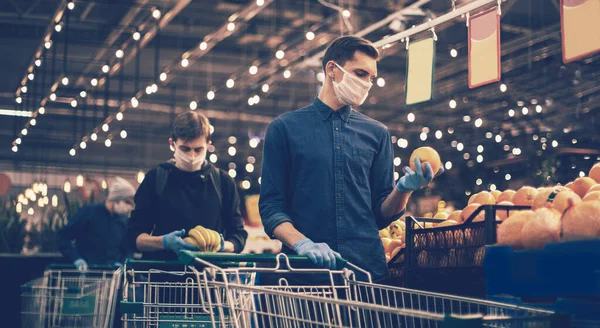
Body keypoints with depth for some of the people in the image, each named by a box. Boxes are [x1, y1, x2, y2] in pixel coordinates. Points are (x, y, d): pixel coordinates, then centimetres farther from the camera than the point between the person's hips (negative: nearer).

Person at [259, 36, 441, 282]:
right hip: (305, 268, -2)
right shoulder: (285, 127, 4)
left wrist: (403, 190, -9)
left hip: (368, 266, 2)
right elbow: (271, 206, 0)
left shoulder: (376, 133, 12)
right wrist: (302, 243, -18)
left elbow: (381, 214, 11)